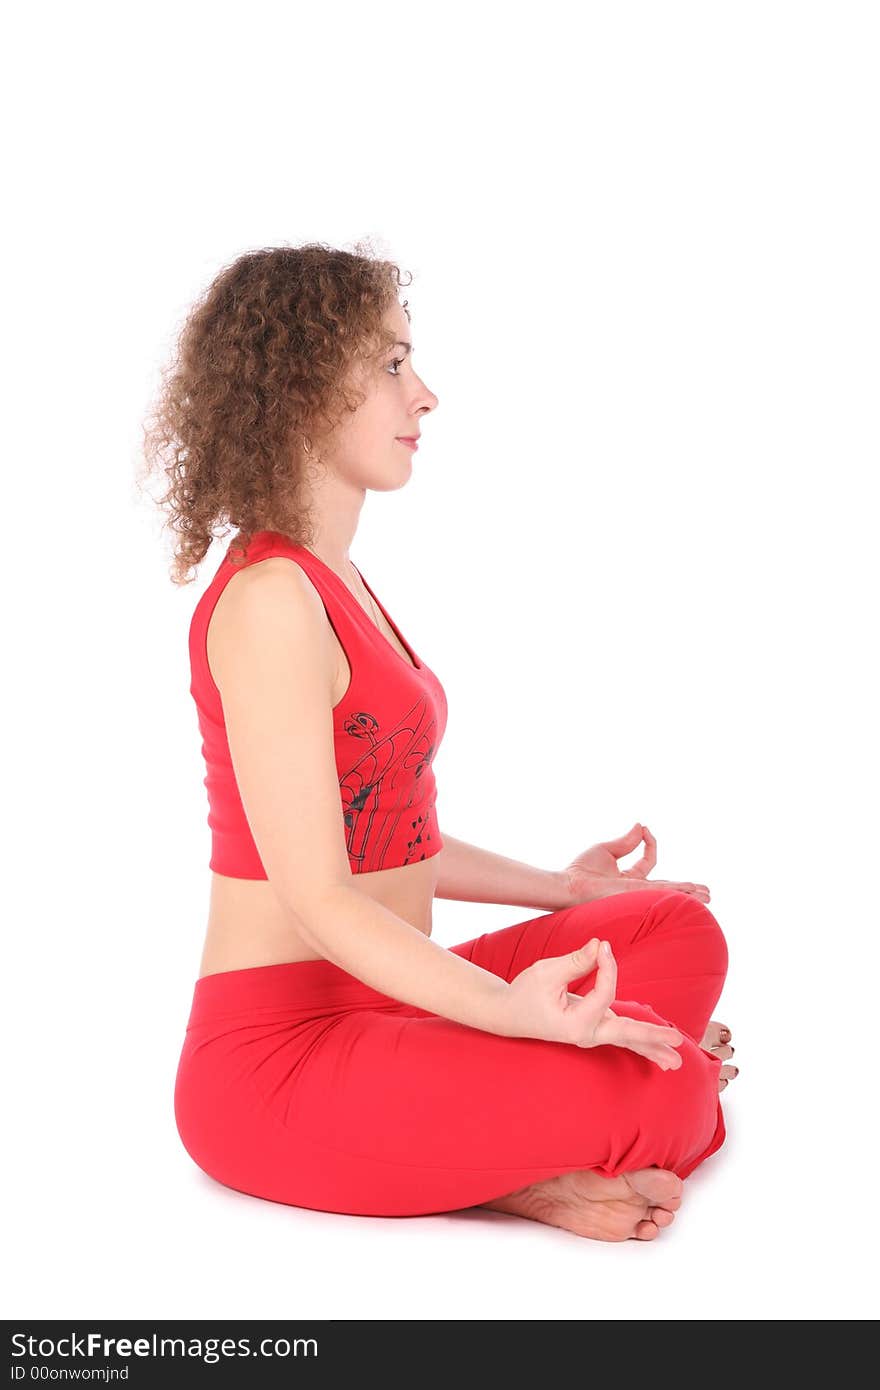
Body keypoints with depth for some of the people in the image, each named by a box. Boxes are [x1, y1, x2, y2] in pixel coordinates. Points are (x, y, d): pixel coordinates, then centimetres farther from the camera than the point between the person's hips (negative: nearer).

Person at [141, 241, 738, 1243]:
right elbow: (318, 897, -22)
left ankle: (513, 1160, -10)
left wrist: (556, 888, 23)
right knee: (658, 1090, -24)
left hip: (371, 1005, 10)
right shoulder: (269, 598, -18)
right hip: (278, 1060, -10)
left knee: (678, 930, 2)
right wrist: (511, 1012, -33)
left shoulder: (332, 584, 14)